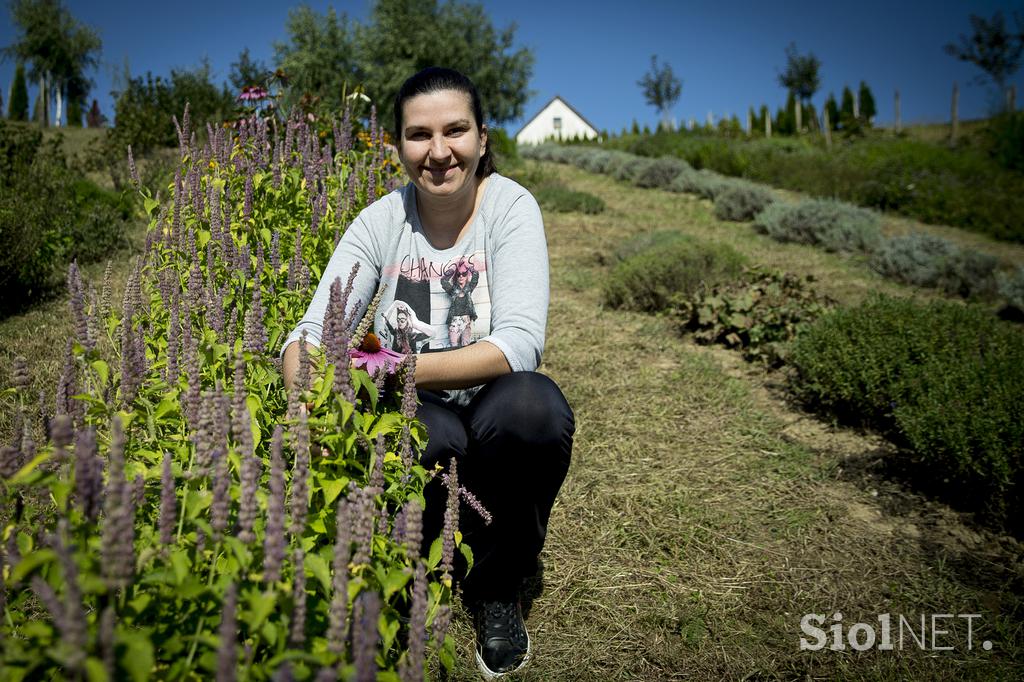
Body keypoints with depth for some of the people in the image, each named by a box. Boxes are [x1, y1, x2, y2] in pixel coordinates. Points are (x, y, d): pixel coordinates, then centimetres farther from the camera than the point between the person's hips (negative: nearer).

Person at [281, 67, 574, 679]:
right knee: (426, 433, -35)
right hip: (416, 418, 0)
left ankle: (497, 586, -5)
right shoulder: (381, 220, -6)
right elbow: (313, 332, -11)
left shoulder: (510, 205, -11)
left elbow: (521, 343, -24)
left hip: (494, 406, 0)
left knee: (531, 406, -35)